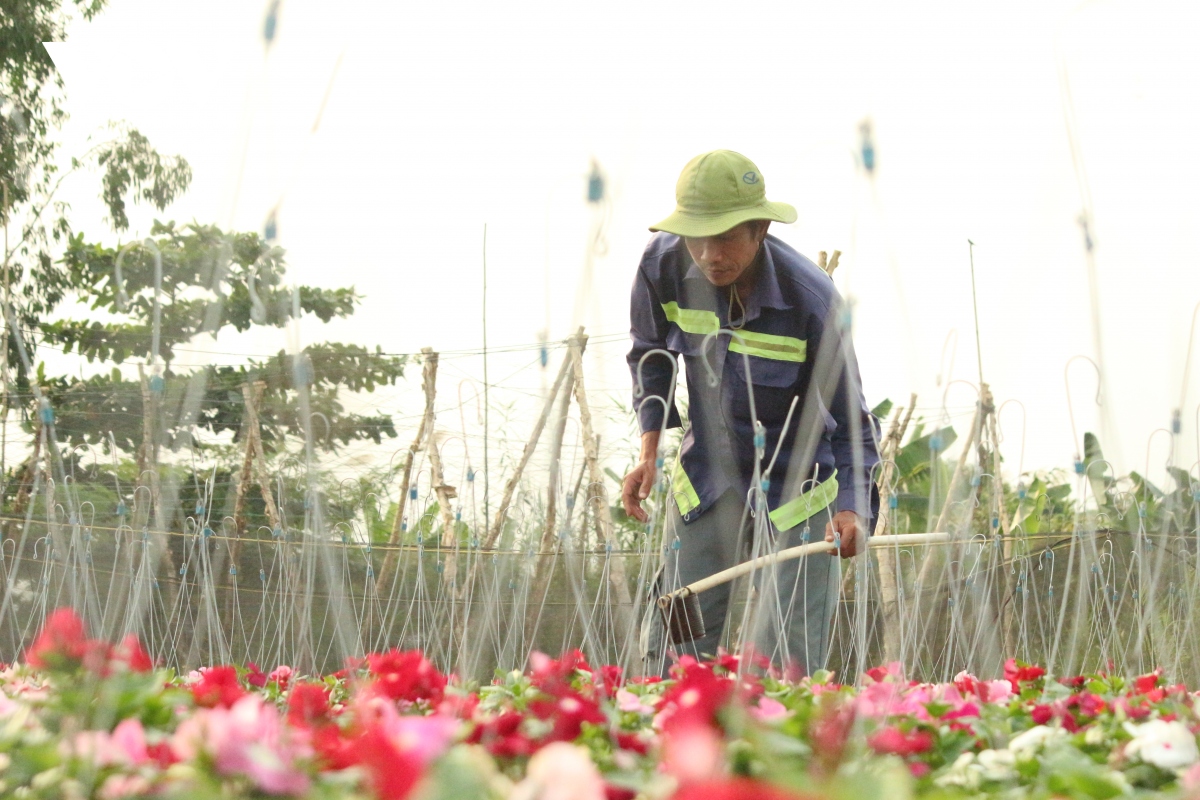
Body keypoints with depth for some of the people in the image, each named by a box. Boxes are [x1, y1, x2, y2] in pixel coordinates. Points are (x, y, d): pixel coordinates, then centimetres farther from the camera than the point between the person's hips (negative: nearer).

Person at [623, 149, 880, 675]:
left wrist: (853, 505, -34)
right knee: (674, 653, 0)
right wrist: (649, 450, -2)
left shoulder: (810, 298, -23)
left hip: (798, 479, -3)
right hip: (708, 471, 3)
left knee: (788, 666, -8)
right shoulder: (663, 266, -13)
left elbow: (850, 419, -16)